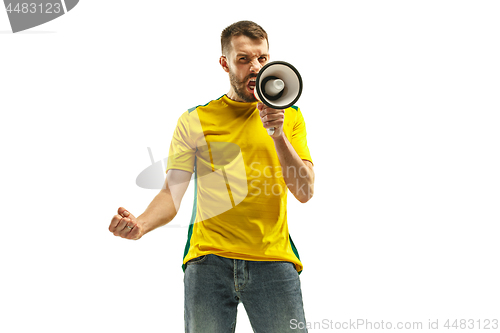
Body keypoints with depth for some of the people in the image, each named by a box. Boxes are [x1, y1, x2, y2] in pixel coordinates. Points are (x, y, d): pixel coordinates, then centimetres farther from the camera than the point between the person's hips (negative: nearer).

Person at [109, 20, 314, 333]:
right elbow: (172, 193, 2)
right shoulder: (195, 120, 7)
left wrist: (278, 135, -11)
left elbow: (305, 192, 1)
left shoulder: (290, 117, 11)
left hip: (273, 261, 1)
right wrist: (141, 224, -18)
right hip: (209, 259, 0)